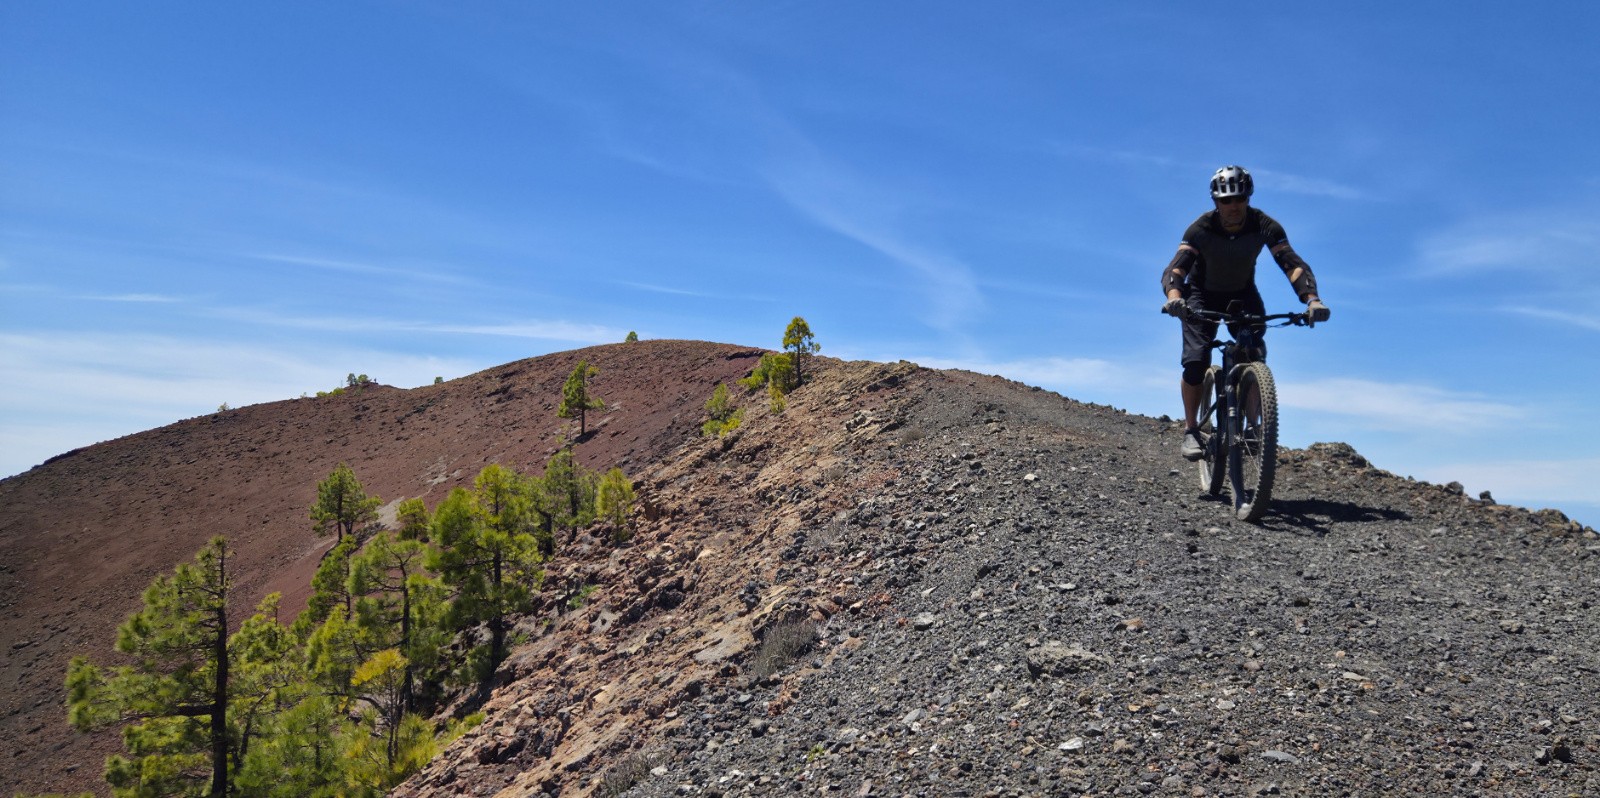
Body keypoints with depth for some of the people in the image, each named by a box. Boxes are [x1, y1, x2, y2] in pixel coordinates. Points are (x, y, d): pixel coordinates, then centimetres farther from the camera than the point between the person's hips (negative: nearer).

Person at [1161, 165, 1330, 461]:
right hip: (1203, 295, -2)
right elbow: (1174, 269, -39)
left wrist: (1312, 299, -49)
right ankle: (1191, 430, -4)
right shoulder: (1201, 229, -28)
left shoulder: (1264, 226, -24)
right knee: (1196, 361, -20)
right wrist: (1174, 297, -61)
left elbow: (1293, 264, -31)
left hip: (1243, 294, 2)